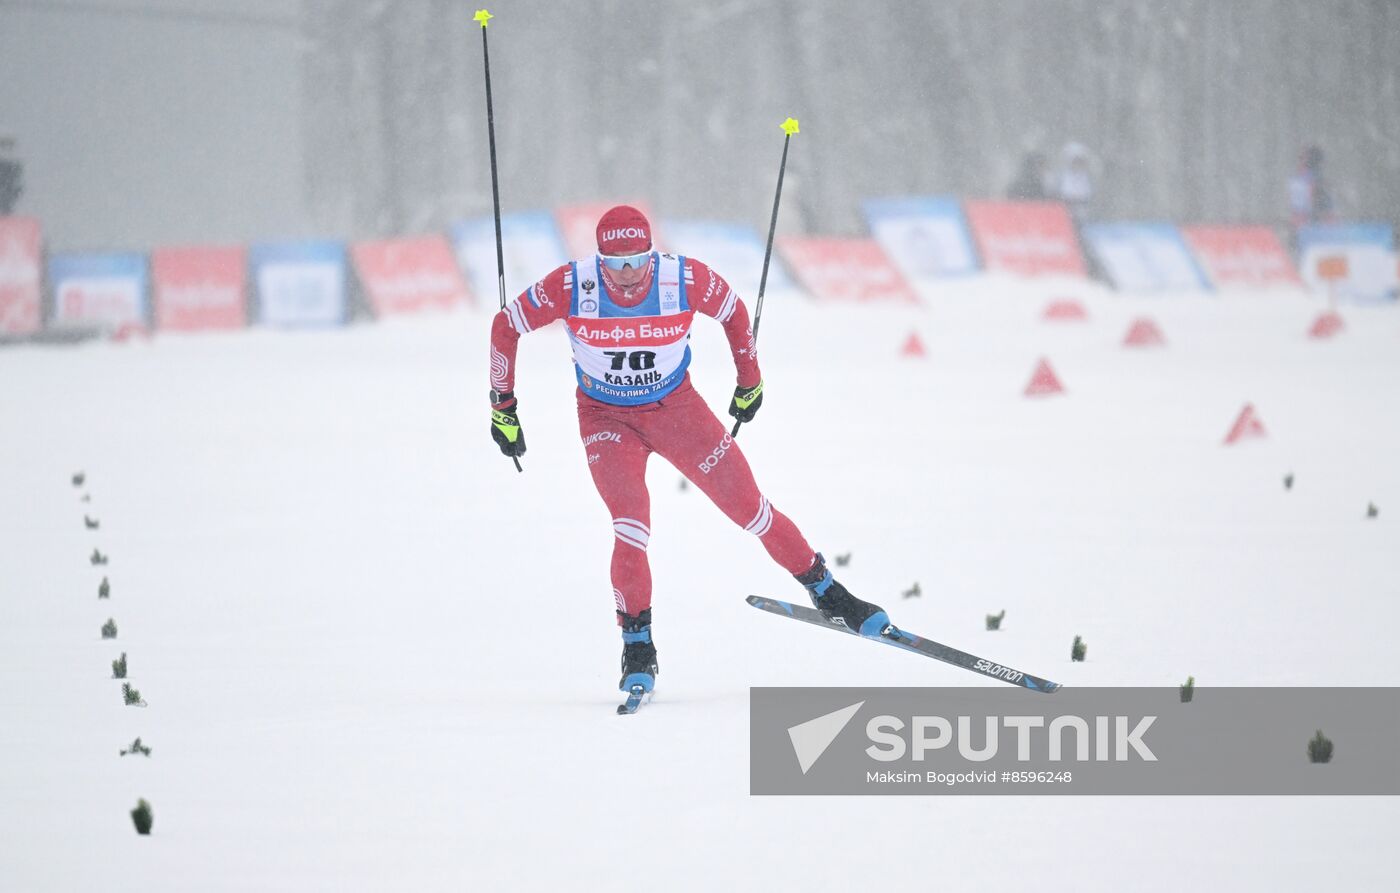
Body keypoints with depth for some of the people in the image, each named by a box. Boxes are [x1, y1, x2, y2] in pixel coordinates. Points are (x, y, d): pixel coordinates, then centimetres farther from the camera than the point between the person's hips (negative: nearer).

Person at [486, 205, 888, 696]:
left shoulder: (685, 279, -22)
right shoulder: (573, 287, -24)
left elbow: (733, 312, 0)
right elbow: (506, 326, -9)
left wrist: (750, 380, 11)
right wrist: (503, 406, -4)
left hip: (676, 407, 1)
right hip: (606, 417, -1)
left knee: (747, 505, 0)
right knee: (631, 524, -21)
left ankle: (826, 593, 18)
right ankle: (637, 646, -7)